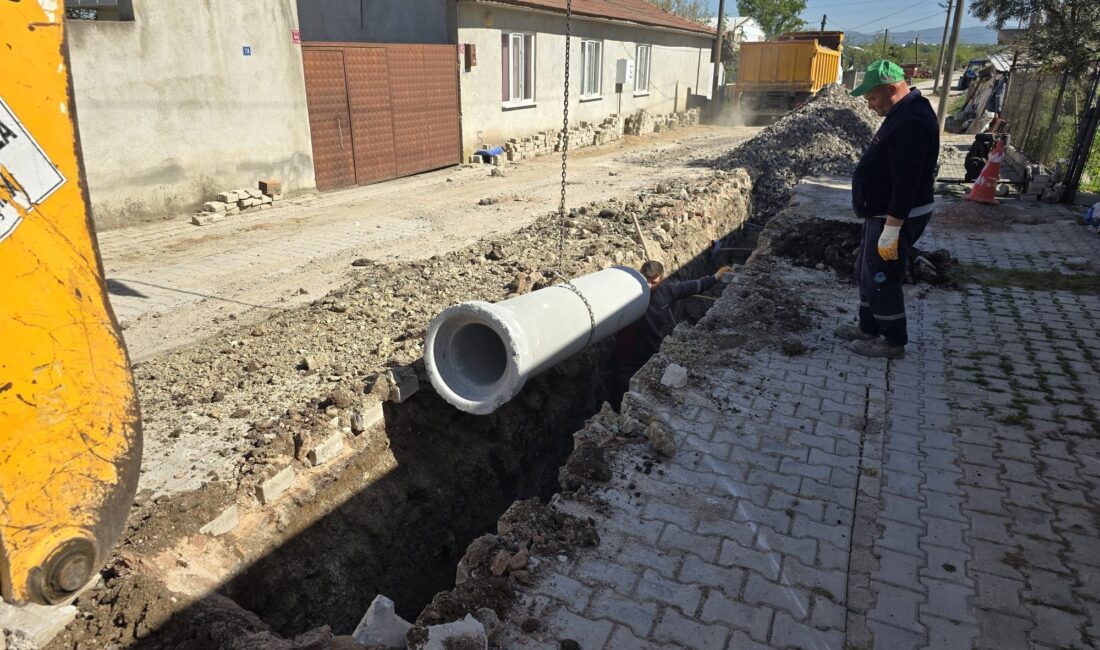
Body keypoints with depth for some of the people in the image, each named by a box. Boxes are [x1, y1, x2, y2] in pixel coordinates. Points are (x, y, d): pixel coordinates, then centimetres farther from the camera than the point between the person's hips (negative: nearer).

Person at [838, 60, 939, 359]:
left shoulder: (910, 123, -25)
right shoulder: (904, 112, 10)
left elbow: (907, 184, -28)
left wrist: (891, 230, -27)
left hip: (897, 217, -11)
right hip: (883, 213, 11)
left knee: (882, 279, 0)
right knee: (866, 272, 20)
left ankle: (893, 342, 15)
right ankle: (868, 328, 35)